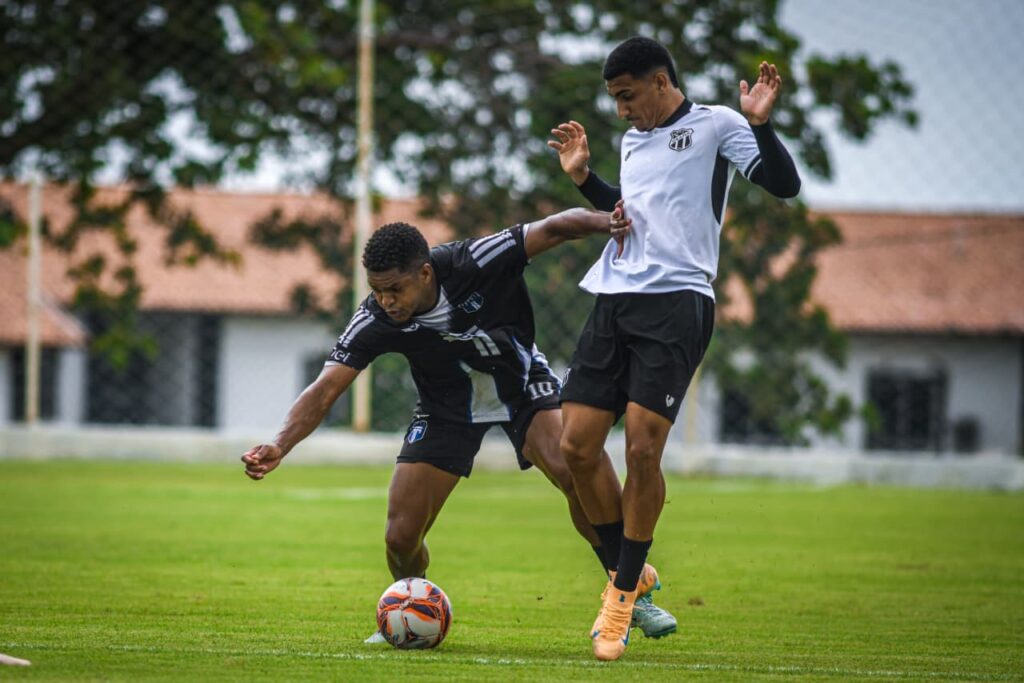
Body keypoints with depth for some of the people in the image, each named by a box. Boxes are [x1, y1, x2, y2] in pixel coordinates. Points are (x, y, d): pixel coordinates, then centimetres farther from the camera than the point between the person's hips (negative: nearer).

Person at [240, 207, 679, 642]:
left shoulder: (474, 264, -32)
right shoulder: (375, 322, -26)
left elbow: (553, 229, -30)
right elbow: (325, 390, -26)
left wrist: (607, 223, -50)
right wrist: (279, 447, -40)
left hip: (521, 385, -2)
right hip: (448, 407, 2)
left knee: (578, 473, -28)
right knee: (401, 537, -8)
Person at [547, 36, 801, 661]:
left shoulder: (714, 125, 2)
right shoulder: (632, 142, 22)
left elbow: (784, 185, -7)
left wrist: (760, 124, -21)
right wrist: (583, 177, 25)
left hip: (677, 299, -7)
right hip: (615, 300, 7)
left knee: (642, 446, -14)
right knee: (577, 445, -1)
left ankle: (623, 592, 1)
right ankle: (628, 573, 16)